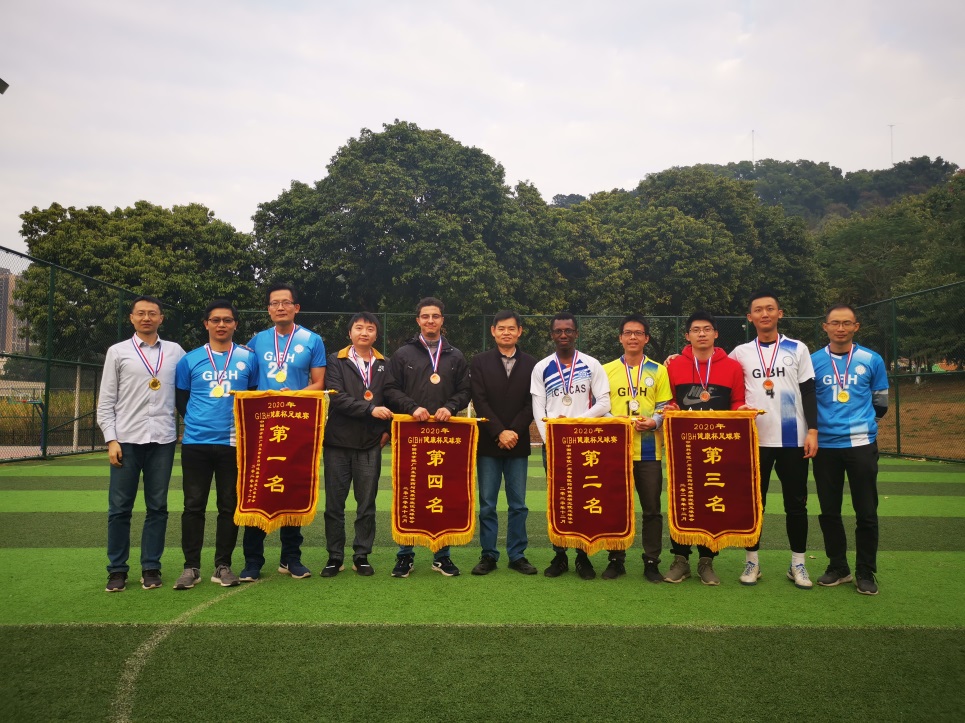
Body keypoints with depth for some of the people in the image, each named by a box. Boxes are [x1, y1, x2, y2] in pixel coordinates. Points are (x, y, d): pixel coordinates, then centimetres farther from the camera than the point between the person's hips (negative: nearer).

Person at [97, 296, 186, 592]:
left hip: (163, 440, 1)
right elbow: (105, 401, 4)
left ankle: (151, 568, 14)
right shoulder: (118, 352, 7)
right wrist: (111, 440, -4)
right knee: (119, 508, 3)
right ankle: (117, 570, 14)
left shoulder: (175, 352, 9)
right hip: (127, 440, 0)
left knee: (157, 507, 5)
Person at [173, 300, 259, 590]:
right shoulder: (190, 360, 6)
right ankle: (191, 566, 14)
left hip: (234, 443, 0)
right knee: (194, 505, 3)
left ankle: (223, 566, 15)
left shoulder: (249, 358, 5)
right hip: (196, 443, 0)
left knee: (229, 506, 5)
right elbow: (180, 400, 15)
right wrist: (198, 422, 10)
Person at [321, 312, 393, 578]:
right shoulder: (338, 363, 2)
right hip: (338, 442, -1)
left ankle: (361, 555, 18)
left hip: (370, 445, 2)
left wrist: (388, 430, -3)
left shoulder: (384, 365, 9)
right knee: (334, 503, 6)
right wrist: (370, 409, -18)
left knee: (367, 504, 7)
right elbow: (337, 398, -11)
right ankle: (335, 556, 17)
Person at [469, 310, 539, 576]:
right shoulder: (480, 362, 4)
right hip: (488, 443, -1)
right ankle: (488, 555, 15)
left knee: (518, 504, 6)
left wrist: (513, 432, -12)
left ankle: (517, 555, 17)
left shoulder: (531, 364, 5)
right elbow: (480, 401, -4)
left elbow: (532, 404, 0)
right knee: (487, 504, 5)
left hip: (518, 444, 1)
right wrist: (499, 432, -14)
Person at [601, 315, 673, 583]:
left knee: (652, 508, 4)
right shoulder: (607, 370, 7)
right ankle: (616, 560, 18)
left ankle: (651, 562, 15)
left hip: (648, 450, 0)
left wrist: (653, 422, -14)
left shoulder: (658, 371, 7)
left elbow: (665, 409, 6)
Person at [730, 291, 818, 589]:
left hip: (793, 439, 0)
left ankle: (798, 564, 17)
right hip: (754, 439, 1)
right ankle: (752, 561, 16)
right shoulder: (740, 353, 6)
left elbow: (809, 393, 3)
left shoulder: (798, 349, 4)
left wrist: (812, 431, -5)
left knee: (796, 503, 6)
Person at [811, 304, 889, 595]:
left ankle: (865, 572, 17)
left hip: (862, 444, -1)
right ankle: (838, 567, 23)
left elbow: (881, 403, 11)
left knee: (866, 511, 3)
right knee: (829, 511, 9)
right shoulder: (813, 361, 2)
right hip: (825, 446, 1)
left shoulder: (871, 360, 1)